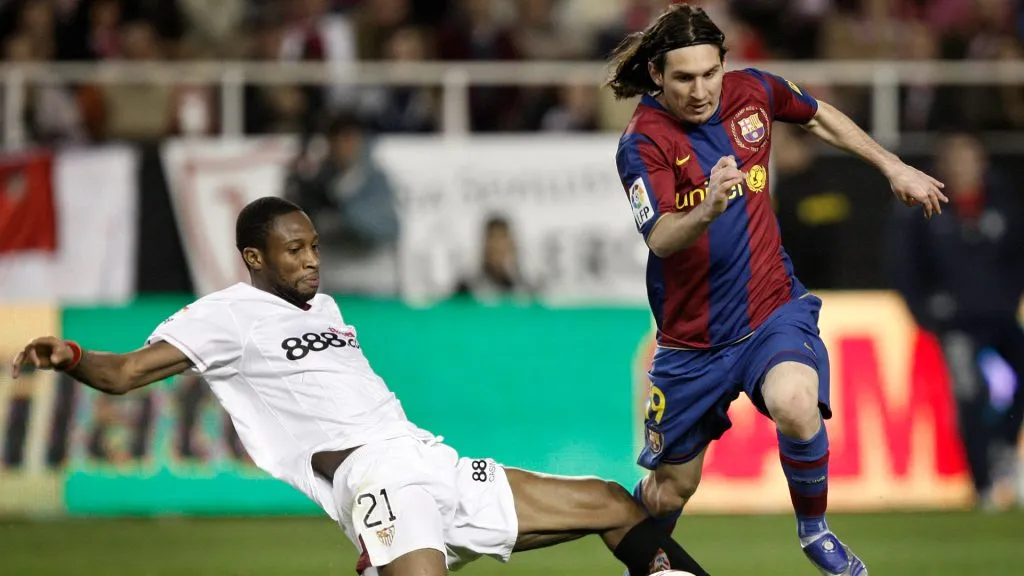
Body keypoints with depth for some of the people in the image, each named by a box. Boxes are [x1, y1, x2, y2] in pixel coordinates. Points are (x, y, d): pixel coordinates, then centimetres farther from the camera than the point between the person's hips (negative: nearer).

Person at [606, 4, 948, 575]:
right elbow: (661, 240, -30)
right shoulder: (644, 142, -17)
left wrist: (893, 166, 20)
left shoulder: (752, 91, -6)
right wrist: (708, 210, -50)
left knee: (795, 405, -32)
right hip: (692, 335, -1)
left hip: (773, 309, 1)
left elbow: (821, 117, 17)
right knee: (670, 490, 9)